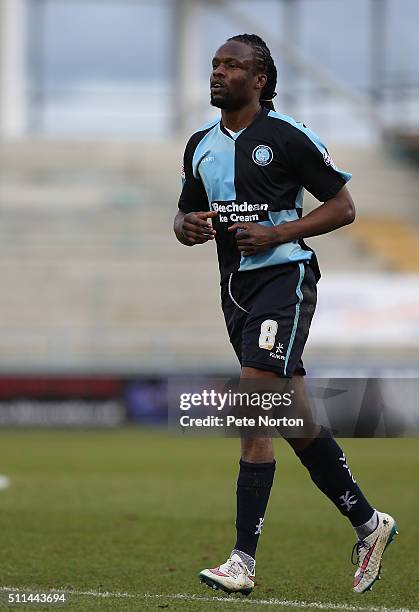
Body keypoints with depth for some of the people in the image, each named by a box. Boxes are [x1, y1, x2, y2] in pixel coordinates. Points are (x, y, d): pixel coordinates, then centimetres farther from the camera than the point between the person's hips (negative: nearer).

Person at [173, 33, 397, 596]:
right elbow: (184, 218, 22)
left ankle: (244, 560, -16)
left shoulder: (288, 137, -7)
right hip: (236, 288, 7)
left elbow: (344, 207, -4)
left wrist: (276, 234, -15)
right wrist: (188, 226, -3)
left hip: (284, 278, -7)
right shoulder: (200, 146, 12)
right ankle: (367, 523, 24)